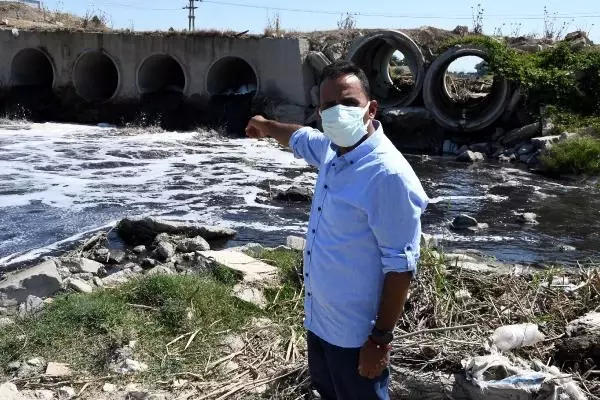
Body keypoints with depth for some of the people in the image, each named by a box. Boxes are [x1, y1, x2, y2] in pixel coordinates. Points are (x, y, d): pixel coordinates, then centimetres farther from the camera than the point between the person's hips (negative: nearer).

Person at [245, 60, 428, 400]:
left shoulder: (388, 175, -27)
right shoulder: (333, 149, -2)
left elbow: (400, 266, -25)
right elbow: (301, 138, 24)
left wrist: (381, 340, -22)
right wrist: (268, 127, 41)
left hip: (355, 332, -8)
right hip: (319, 317, 8)